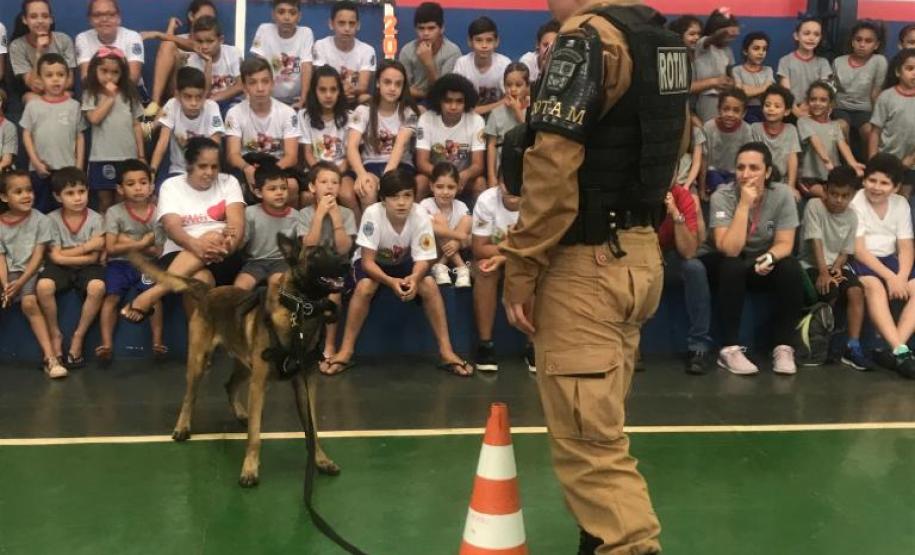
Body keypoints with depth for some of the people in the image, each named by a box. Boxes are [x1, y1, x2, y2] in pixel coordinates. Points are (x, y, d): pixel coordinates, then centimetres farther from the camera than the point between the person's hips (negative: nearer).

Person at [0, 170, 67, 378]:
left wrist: (20, 282, -15)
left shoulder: (40, 220, -2)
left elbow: (38, 256, -5)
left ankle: (49, 357, -32)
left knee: (29, 302, -30)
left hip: (31, 272, -3)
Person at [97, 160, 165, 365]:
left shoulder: (158, 213, -1)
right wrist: (142, 243, -15)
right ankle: (106, 344, -17)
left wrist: (130, 243, -12)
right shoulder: (114, 212, -3)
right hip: (120, 263, 0)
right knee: (111, 297, -20)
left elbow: (159, 251, -3)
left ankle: (157, 341, -15)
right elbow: (111, 248, -10)